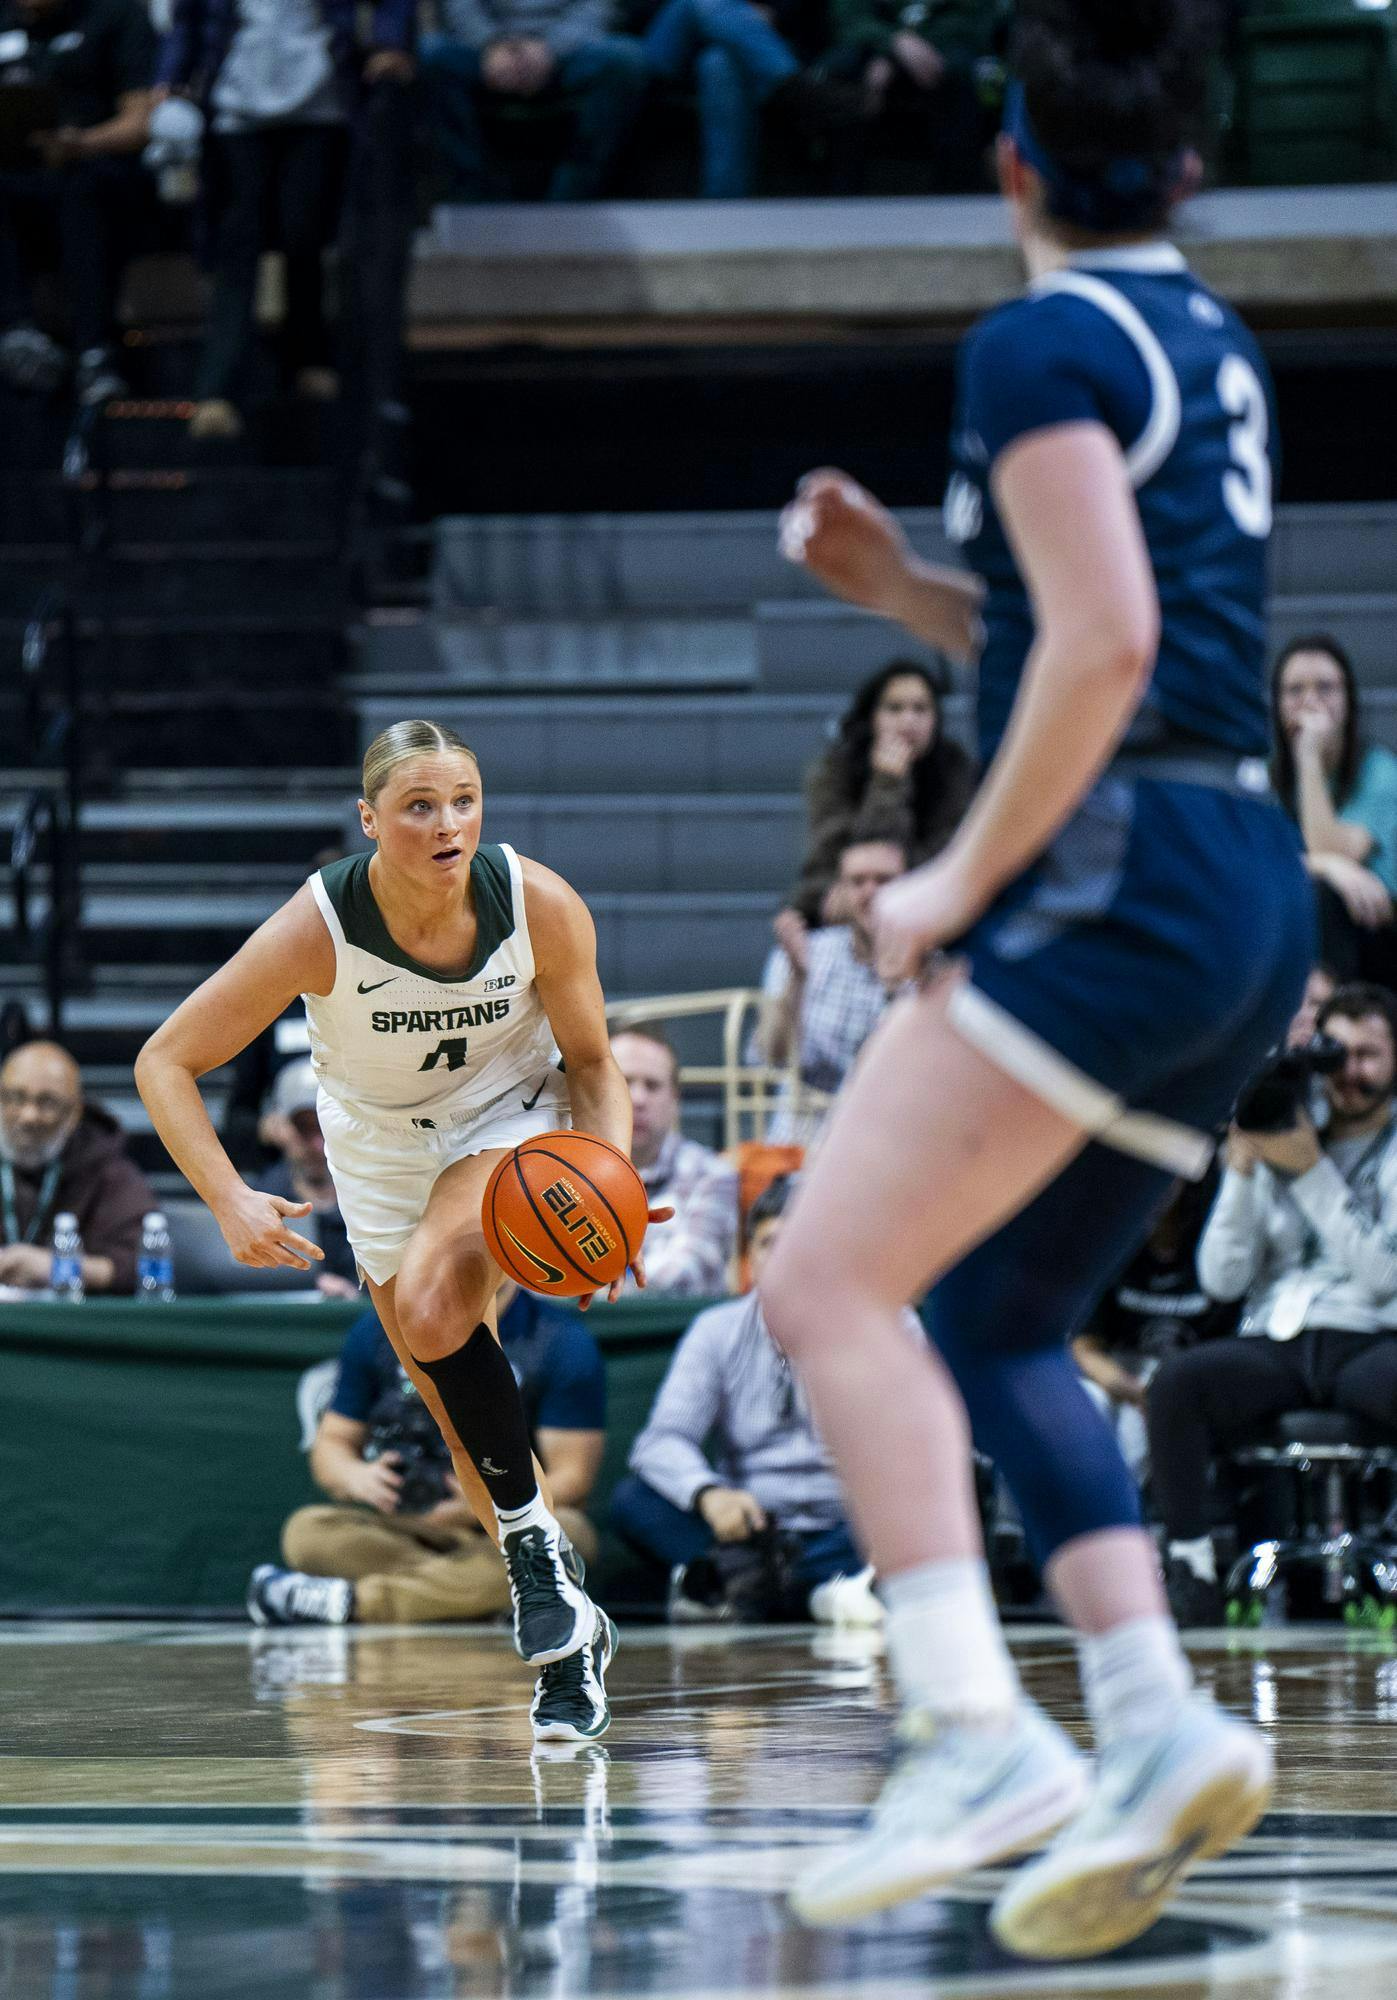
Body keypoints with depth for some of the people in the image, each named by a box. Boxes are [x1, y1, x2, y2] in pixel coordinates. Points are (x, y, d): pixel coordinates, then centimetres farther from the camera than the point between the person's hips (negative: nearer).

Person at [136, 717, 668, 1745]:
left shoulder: (541, 905, -26)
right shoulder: (319, 928, -29)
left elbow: (591, 1057, -8)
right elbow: (167, 1063, -22)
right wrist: (231, 1202, -35)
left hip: (512, 1119, -2)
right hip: (381, 1147, 2)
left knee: (431, 1304, -31)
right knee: (461, 1410, 6)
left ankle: (538, 1548, -19)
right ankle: (569, 1632, 25)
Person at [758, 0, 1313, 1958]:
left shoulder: (1040, 345, -7)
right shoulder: (1210, 342, 20)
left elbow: (1105, 643, -18)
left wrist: (965, 877, -12)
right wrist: (897, 579, 21)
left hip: (1119, 872, -9)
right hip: (1250, 898, 9)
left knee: (829, 1283, -11)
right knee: (991, 1329, 13)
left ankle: (976, 1734, -22)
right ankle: (1152, 1716, -2)